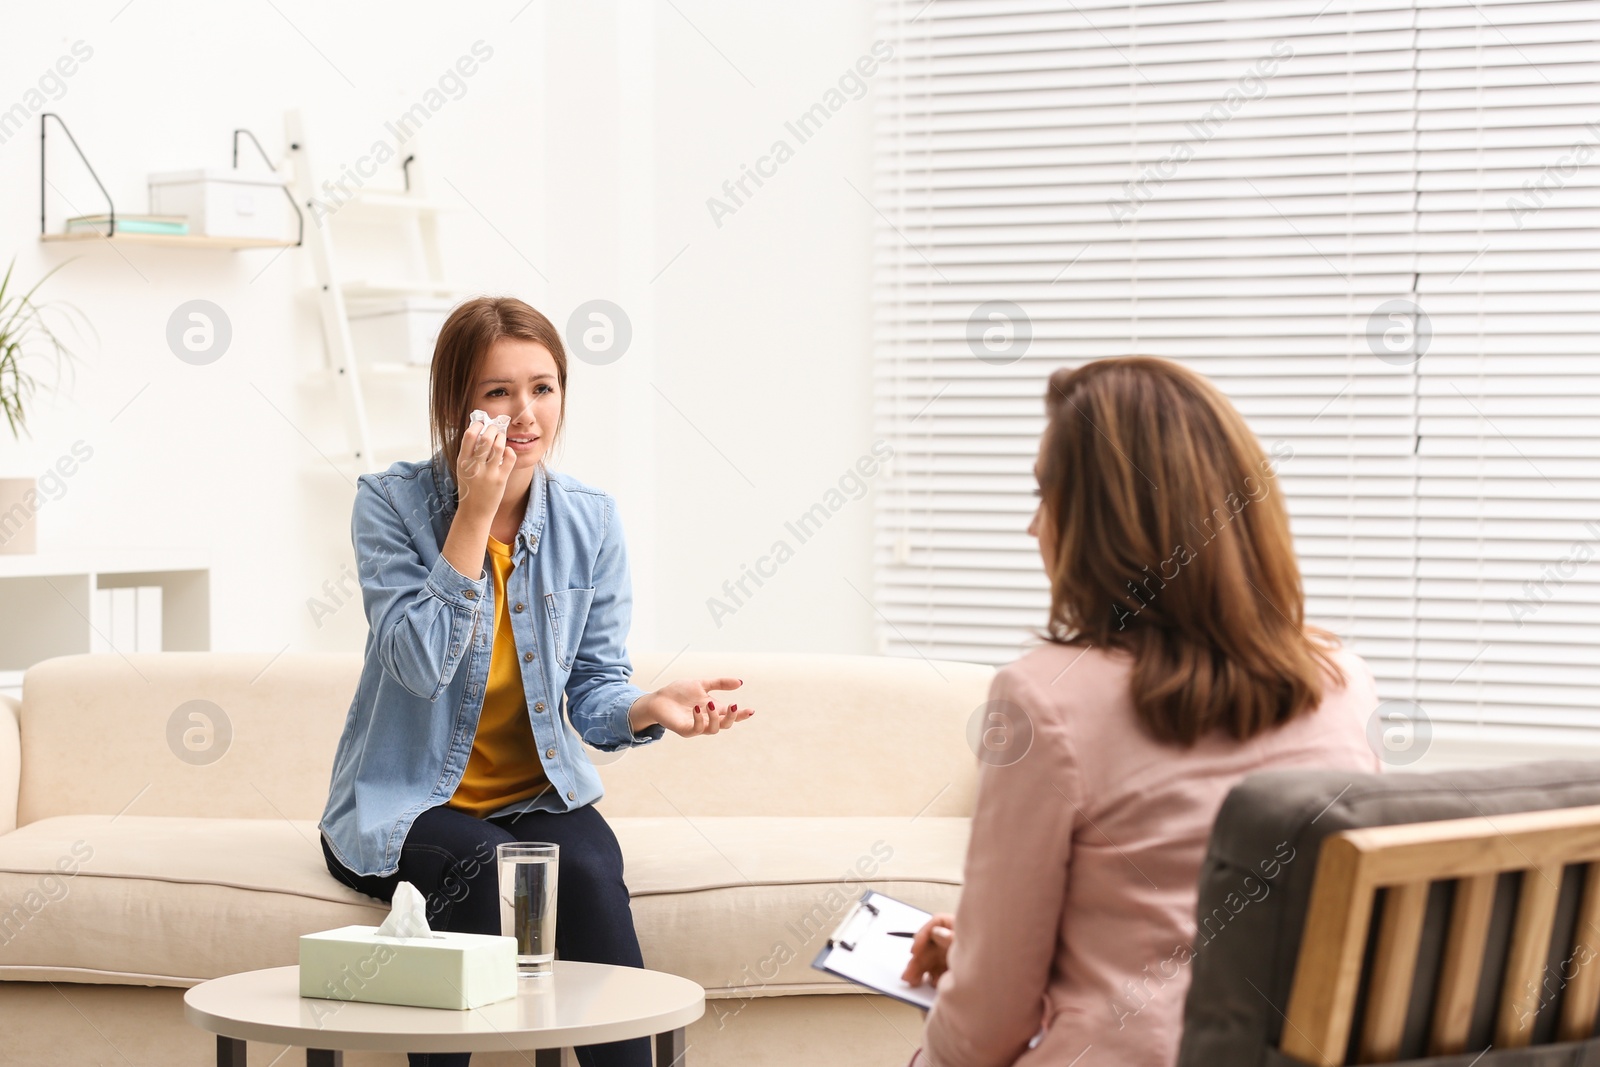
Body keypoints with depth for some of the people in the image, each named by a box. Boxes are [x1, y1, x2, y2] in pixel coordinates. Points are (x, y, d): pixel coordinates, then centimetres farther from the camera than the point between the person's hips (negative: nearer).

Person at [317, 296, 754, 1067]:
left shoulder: (589, 521, 0)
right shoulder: (392, 503, -9)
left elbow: (594, 691, 2)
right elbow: (421, 665, -22)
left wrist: (651, 708, -21)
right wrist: (475, 513, -23)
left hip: (538, 796, 3)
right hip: (407, 804, -2)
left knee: (588, 868, -29)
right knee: (483, 868, -33)